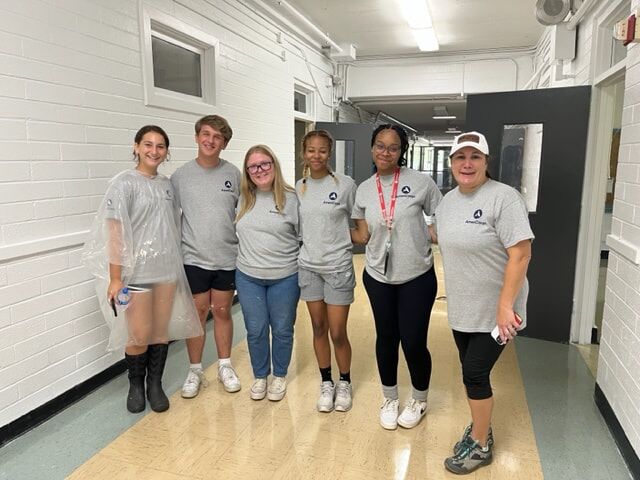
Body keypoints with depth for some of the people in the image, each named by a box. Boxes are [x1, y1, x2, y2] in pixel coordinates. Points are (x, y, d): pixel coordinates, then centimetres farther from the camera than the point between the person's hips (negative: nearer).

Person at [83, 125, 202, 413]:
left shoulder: (167, 184, 9)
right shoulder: (124, 183, -8)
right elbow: (115, 232, -11)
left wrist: (177, 266, 12)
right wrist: (115, 278, -14)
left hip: (167, 270, 5)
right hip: (137, 272, -4)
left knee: (162, 332, 11)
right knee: (140, 336, 3)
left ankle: (155, 384, 29)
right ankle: (135, 385, 28)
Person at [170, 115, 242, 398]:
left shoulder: (233, 174, 0)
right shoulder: (180, 176, -1)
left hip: (227, 258, 1)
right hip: (194, 259, 0)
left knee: (222, 312, 13)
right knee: (197, 314, 8)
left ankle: (225, 366, 29)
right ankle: (195, 372, 24)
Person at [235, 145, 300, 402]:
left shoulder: (291, 198, -7)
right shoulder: (242, 199, 3)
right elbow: (237, 232, 16)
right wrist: (248, 258, 8)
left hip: (285, 278, -2)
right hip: (248, 277, 3)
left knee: (282, 330, 12)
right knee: (255, 330, 12)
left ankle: (279, 376, 33)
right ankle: (260, 376, 33)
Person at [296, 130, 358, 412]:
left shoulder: (345, 185, -9)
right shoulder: (299, 187, 3)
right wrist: (310, 245, 3)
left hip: (338, 267, -3)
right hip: (308, 267, 4)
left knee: (337, 333, 2)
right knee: (319, 328, 13)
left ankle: (344, 383, 27)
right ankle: (326, 383, 31)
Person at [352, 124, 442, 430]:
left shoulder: (420, 182, -9)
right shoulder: (364, 190, 3)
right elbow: (363, 234, 4)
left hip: (417, 277, -3)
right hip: (378, 277, 3)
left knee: (413, 342, 3)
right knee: (386, 338, 16)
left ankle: (419, 400, 33)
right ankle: (390, 399, 39)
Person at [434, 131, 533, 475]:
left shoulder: (503, 198, -17)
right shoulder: (447, 201, 5)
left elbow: (520, 254, -21)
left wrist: (505, 306, -23)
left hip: (493, 312, -6)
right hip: (461, 310, 6)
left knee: (475, 374, 2)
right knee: (472, 372, 18)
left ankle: (481, 446, 24)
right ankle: (480, 428, 40)